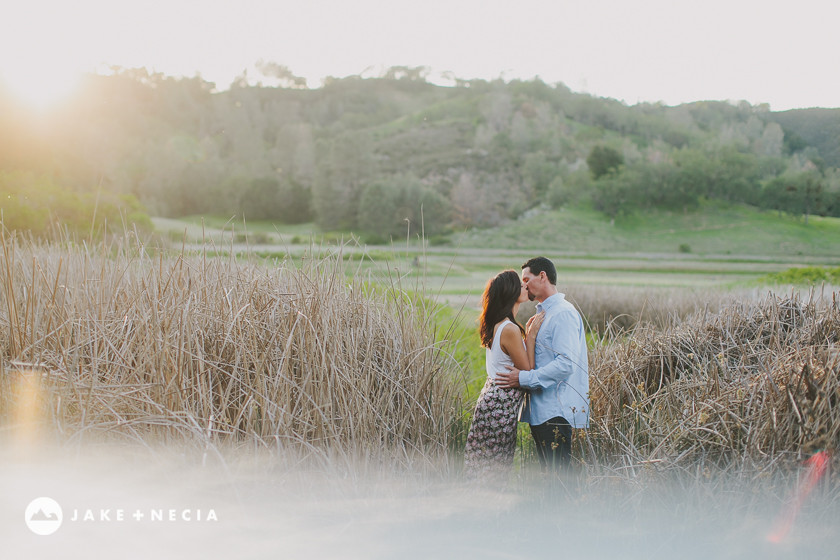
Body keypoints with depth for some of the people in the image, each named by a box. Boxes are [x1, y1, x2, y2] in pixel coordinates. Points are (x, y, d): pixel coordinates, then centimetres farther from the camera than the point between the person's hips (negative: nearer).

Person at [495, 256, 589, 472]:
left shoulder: (564, 313, -12)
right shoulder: (542, 314, 20)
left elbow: (566, 364, -21)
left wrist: (524, 378, -20)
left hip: (556, 412, -10)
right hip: (540, 410, 10)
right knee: (547, 470, 13)